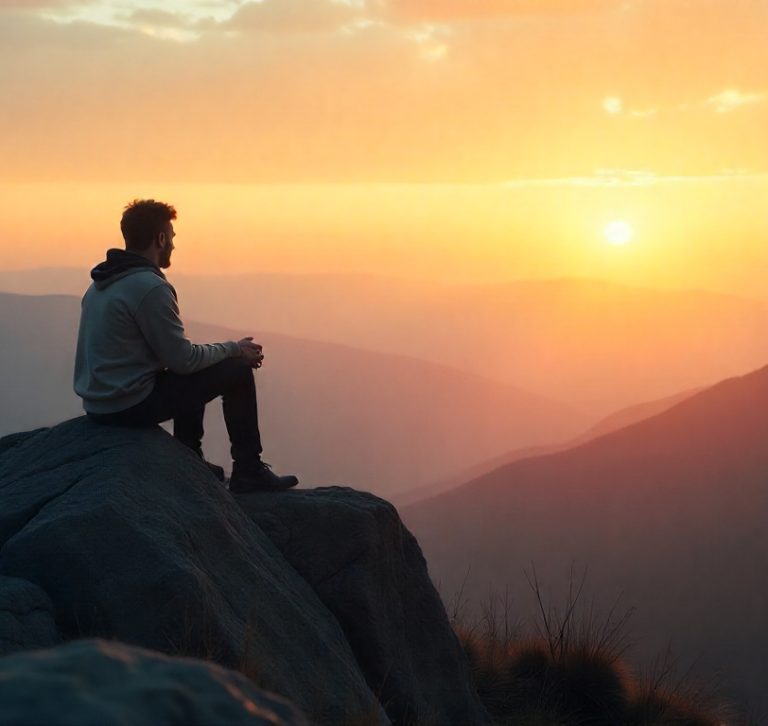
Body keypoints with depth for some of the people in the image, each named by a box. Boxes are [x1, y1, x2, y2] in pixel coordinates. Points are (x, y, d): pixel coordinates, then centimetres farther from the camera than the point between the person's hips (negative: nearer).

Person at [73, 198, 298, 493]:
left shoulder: (102, 283, 11)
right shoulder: (150, 287, -19)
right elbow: (182, 360, -16)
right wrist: (235, 348, 0)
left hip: (98, 402, 10)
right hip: (130, 407, -9)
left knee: (192, 371, 30)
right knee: (238, 371, -1)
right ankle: (248, 472, 7)